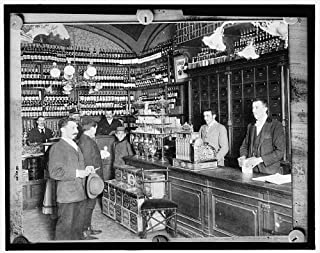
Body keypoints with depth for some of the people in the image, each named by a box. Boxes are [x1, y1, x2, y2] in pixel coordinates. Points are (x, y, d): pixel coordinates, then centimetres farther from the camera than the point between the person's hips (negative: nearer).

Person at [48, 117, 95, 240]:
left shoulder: (75, 146, 16)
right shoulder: (57, 148, -11)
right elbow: (54, 172, -20)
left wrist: (85, 170, 8)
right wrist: (77, 173, -19)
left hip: (80, 193, 8)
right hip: (67, 195, -8)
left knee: (78, 224, 18)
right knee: (65, 225, 2)